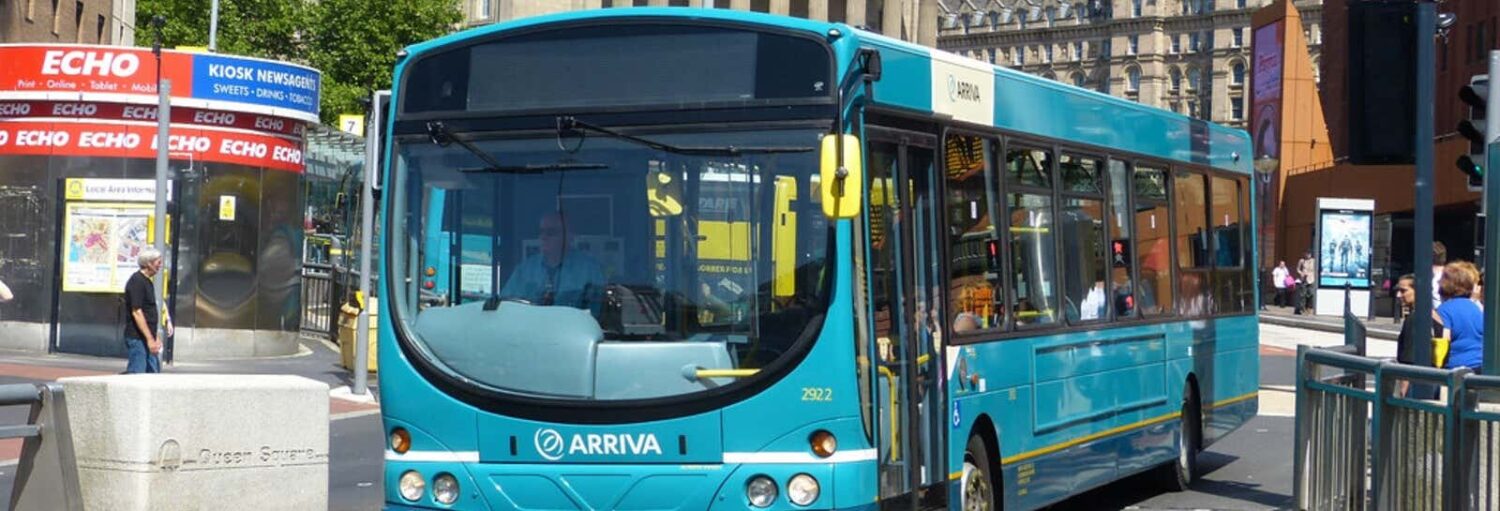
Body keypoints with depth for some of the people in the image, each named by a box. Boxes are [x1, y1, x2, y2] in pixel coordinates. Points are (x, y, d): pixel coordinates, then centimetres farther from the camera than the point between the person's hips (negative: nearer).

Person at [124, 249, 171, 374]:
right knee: (136, 373, -10)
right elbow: (136, 312, -20)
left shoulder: (147, 281, 16)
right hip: (137, 338, -10)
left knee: (153, 372, 10)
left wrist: (154, 337, 22)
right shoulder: (137, 281, -14)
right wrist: (150, 339, -22)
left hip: (147, 338, 10)